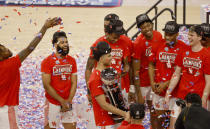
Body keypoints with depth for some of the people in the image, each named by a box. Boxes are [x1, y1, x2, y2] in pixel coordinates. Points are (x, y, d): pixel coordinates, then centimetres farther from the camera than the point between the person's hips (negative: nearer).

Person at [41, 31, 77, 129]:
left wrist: (68, 101, -8)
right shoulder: (47, 61, -8)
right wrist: (62, 101, -14)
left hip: (68, 103, 4)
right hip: (53, 103, -4)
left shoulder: (72, 61, 6)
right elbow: (47, 85, -12)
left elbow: (74, 83, 5)